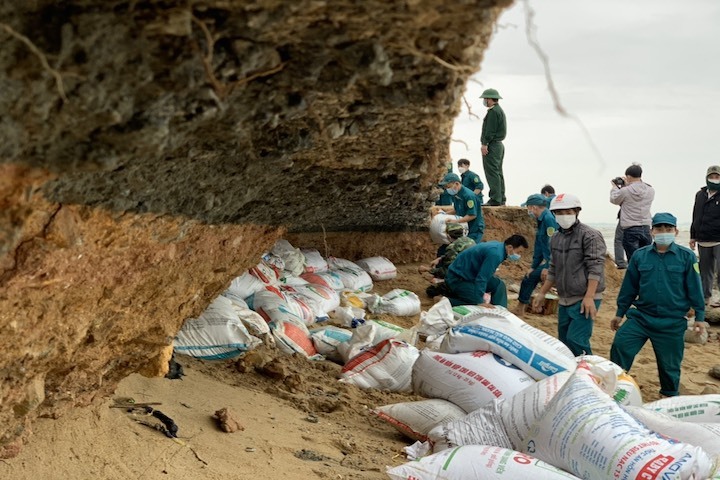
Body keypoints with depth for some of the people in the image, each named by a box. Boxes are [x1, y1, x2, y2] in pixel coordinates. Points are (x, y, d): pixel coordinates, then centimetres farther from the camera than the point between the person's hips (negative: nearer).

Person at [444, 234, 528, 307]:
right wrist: (480, 302, -26)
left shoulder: (498, 245, 3)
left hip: (470, 276, 10)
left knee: (498, 285, 5)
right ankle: (448, 302, -10)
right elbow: (481, 278, -29)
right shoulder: (495, 254, -27)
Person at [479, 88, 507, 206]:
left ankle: (495, 199, -13)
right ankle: (501, 199, 16)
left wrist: (484, 144, -19)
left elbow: (490, 130, -20)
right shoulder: (500, 110, 20)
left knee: (492, 173, -11)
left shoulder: (493, 111, -13)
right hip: (499, 145, 11)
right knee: (498, 172, 13)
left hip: (492, 145, -11)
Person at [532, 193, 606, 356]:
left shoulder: (590, 236, -9)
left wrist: (589, 297, -24)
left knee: (576, 341, -17)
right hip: (564, 300, 8)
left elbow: (595, 268, -16)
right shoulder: (556, 238, 13)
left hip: (584, 300, -7)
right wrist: (542, 293, 20)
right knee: (564, 342, 9)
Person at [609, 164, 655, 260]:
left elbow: (614, 200, 9)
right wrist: (628, 186, 24)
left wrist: (614, 187, 26)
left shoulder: (625, 191, -11)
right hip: (646, 229, 4)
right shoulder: (650, 191, 2)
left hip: (630, 230, -4)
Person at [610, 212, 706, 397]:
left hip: (672, 323, -2)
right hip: (640, 317, 2)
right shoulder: (640, 255, 1)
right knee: (619, 346, -16)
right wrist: (619, 314, 12)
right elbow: (629, 287, 9)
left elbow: (695, 289, 0)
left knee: (669, 364, 10)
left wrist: (700, 317, 1)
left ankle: (671, 397, 33)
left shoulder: (687, 257, -5)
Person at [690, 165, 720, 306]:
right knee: (705, 270, 13)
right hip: (703, 241, 6)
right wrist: (693, 236, 18)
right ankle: (704, 296, 22)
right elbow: (695, 218, 19)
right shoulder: (700, 195, 13)